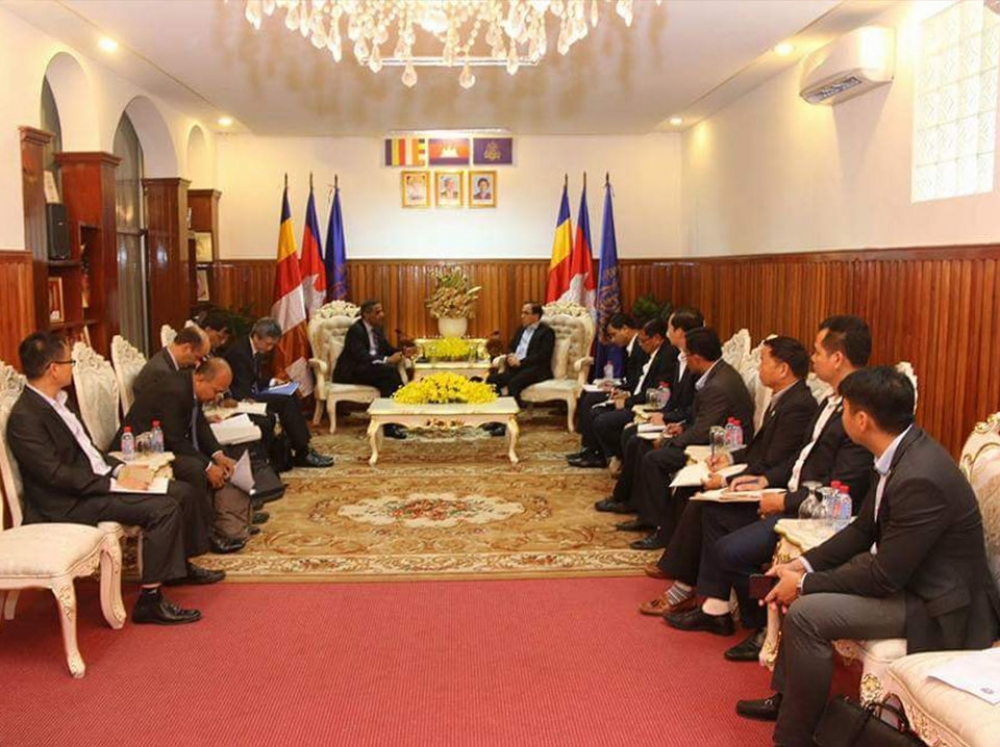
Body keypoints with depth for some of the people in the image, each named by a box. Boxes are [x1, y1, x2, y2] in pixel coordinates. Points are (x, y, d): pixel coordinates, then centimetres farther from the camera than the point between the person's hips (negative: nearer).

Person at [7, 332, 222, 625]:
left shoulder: (59, 400, 11)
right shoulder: (25, 417, -19)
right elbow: (58, 475, -23)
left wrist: (121, 469, 1)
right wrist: (115, 484, -21)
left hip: (99, 479, 9)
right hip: (69, 503, -9)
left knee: (184, 492, 4)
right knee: (163, 509, -25)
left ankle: (180, 565, 24)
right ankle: (149, 600, -18)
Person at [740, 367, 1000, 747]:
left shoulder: (921, 479, -31)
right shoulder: (901, 450, -1)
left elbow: (885, 576, -26)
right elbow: (863, 529, 8)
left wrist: (805, 583, -15)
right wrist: (804, 564, -2)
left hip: (938, 606, -10)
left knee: (806, 613, -22)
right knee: (802, 590, 13)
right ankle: (787, 695, 26)